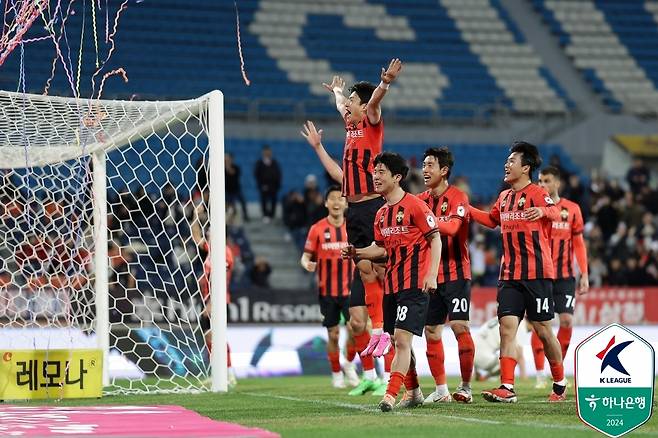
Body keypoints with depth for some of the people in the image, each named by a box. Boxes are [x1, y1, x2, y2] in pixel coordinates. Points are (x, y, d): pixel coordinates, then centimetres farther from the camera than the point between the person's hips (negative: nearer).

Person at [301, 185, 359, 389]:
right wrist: (307, 264, -22)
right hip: (327, 291, -1)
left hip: (350, 289, 1)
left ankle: (349, 364, 14)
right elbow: (306, 256, 0)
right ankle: (336, 374, 21)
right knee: (333, 335, 4)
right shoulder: (317, 229, -2)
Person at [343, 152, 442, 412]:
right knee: (399, 342, 13)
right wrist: (357, 253, 6)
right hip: (391, 285, 8)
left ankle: (391, 395, -21)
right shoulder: (381, 214, 13)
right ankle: (413, 393, 24)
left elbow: (435, 239, -9)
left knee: (402, 339, -15)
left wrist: (432, 274, -17)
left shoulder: (415, 206, -9)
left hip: (414, 284, -8)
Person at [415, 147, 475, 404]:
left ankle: (465, 387, -1)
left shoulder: (457, 197, -7)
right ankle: (441, 390, 11)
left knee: (459, 327, -10)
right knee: (431, 332, 3)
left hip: (455, 274, -6)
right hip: (430, 275, 6)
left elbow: (452, 227, -24)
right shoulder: (421, 200, 10)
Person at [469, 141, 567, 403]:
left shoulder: (537, 193, -7)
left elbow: (556, 213, -26)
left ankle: (560, 385, 19)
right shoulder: (504, 197, 15)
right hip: (509, 275, 6)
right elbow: (492, 220, 33)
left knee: (543, 329, 1)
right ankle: (507, 388, -11)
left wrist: (543, 211, -47)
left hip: (537, 273, -6)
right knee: (507, 327, -7)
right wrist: (468, 210, 22)